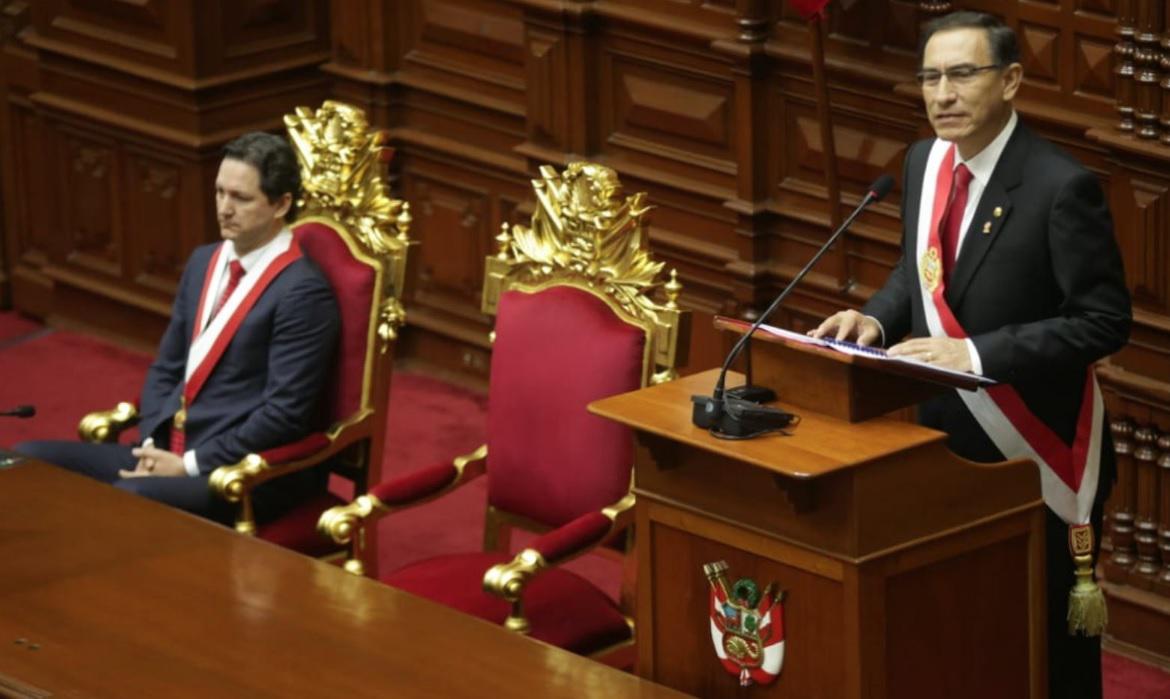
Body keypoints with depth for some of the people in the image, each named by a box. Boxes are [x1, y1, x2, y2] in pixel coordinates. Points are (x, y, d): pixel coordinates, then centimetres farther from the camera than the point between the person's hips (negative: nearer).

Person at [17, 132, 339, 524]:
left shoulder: (303, 290, -12)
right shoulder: (204, 261, 14)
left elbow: (284, 413, -17)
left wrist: (190, 465, -16)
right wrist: (152, 447, -1)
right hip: (172, 451, 9)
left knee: (128, 500, -37)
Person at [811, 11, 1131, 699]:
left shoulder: (1061, 186, -21)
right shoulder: (925, 160, 2)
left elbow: (1104, 321, -21)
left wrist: (975, 353, -27)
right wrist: (876, 317, -6)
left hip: (1033, 448, -6)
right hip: (943, 434, 7)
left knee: (1049, 632, 7)